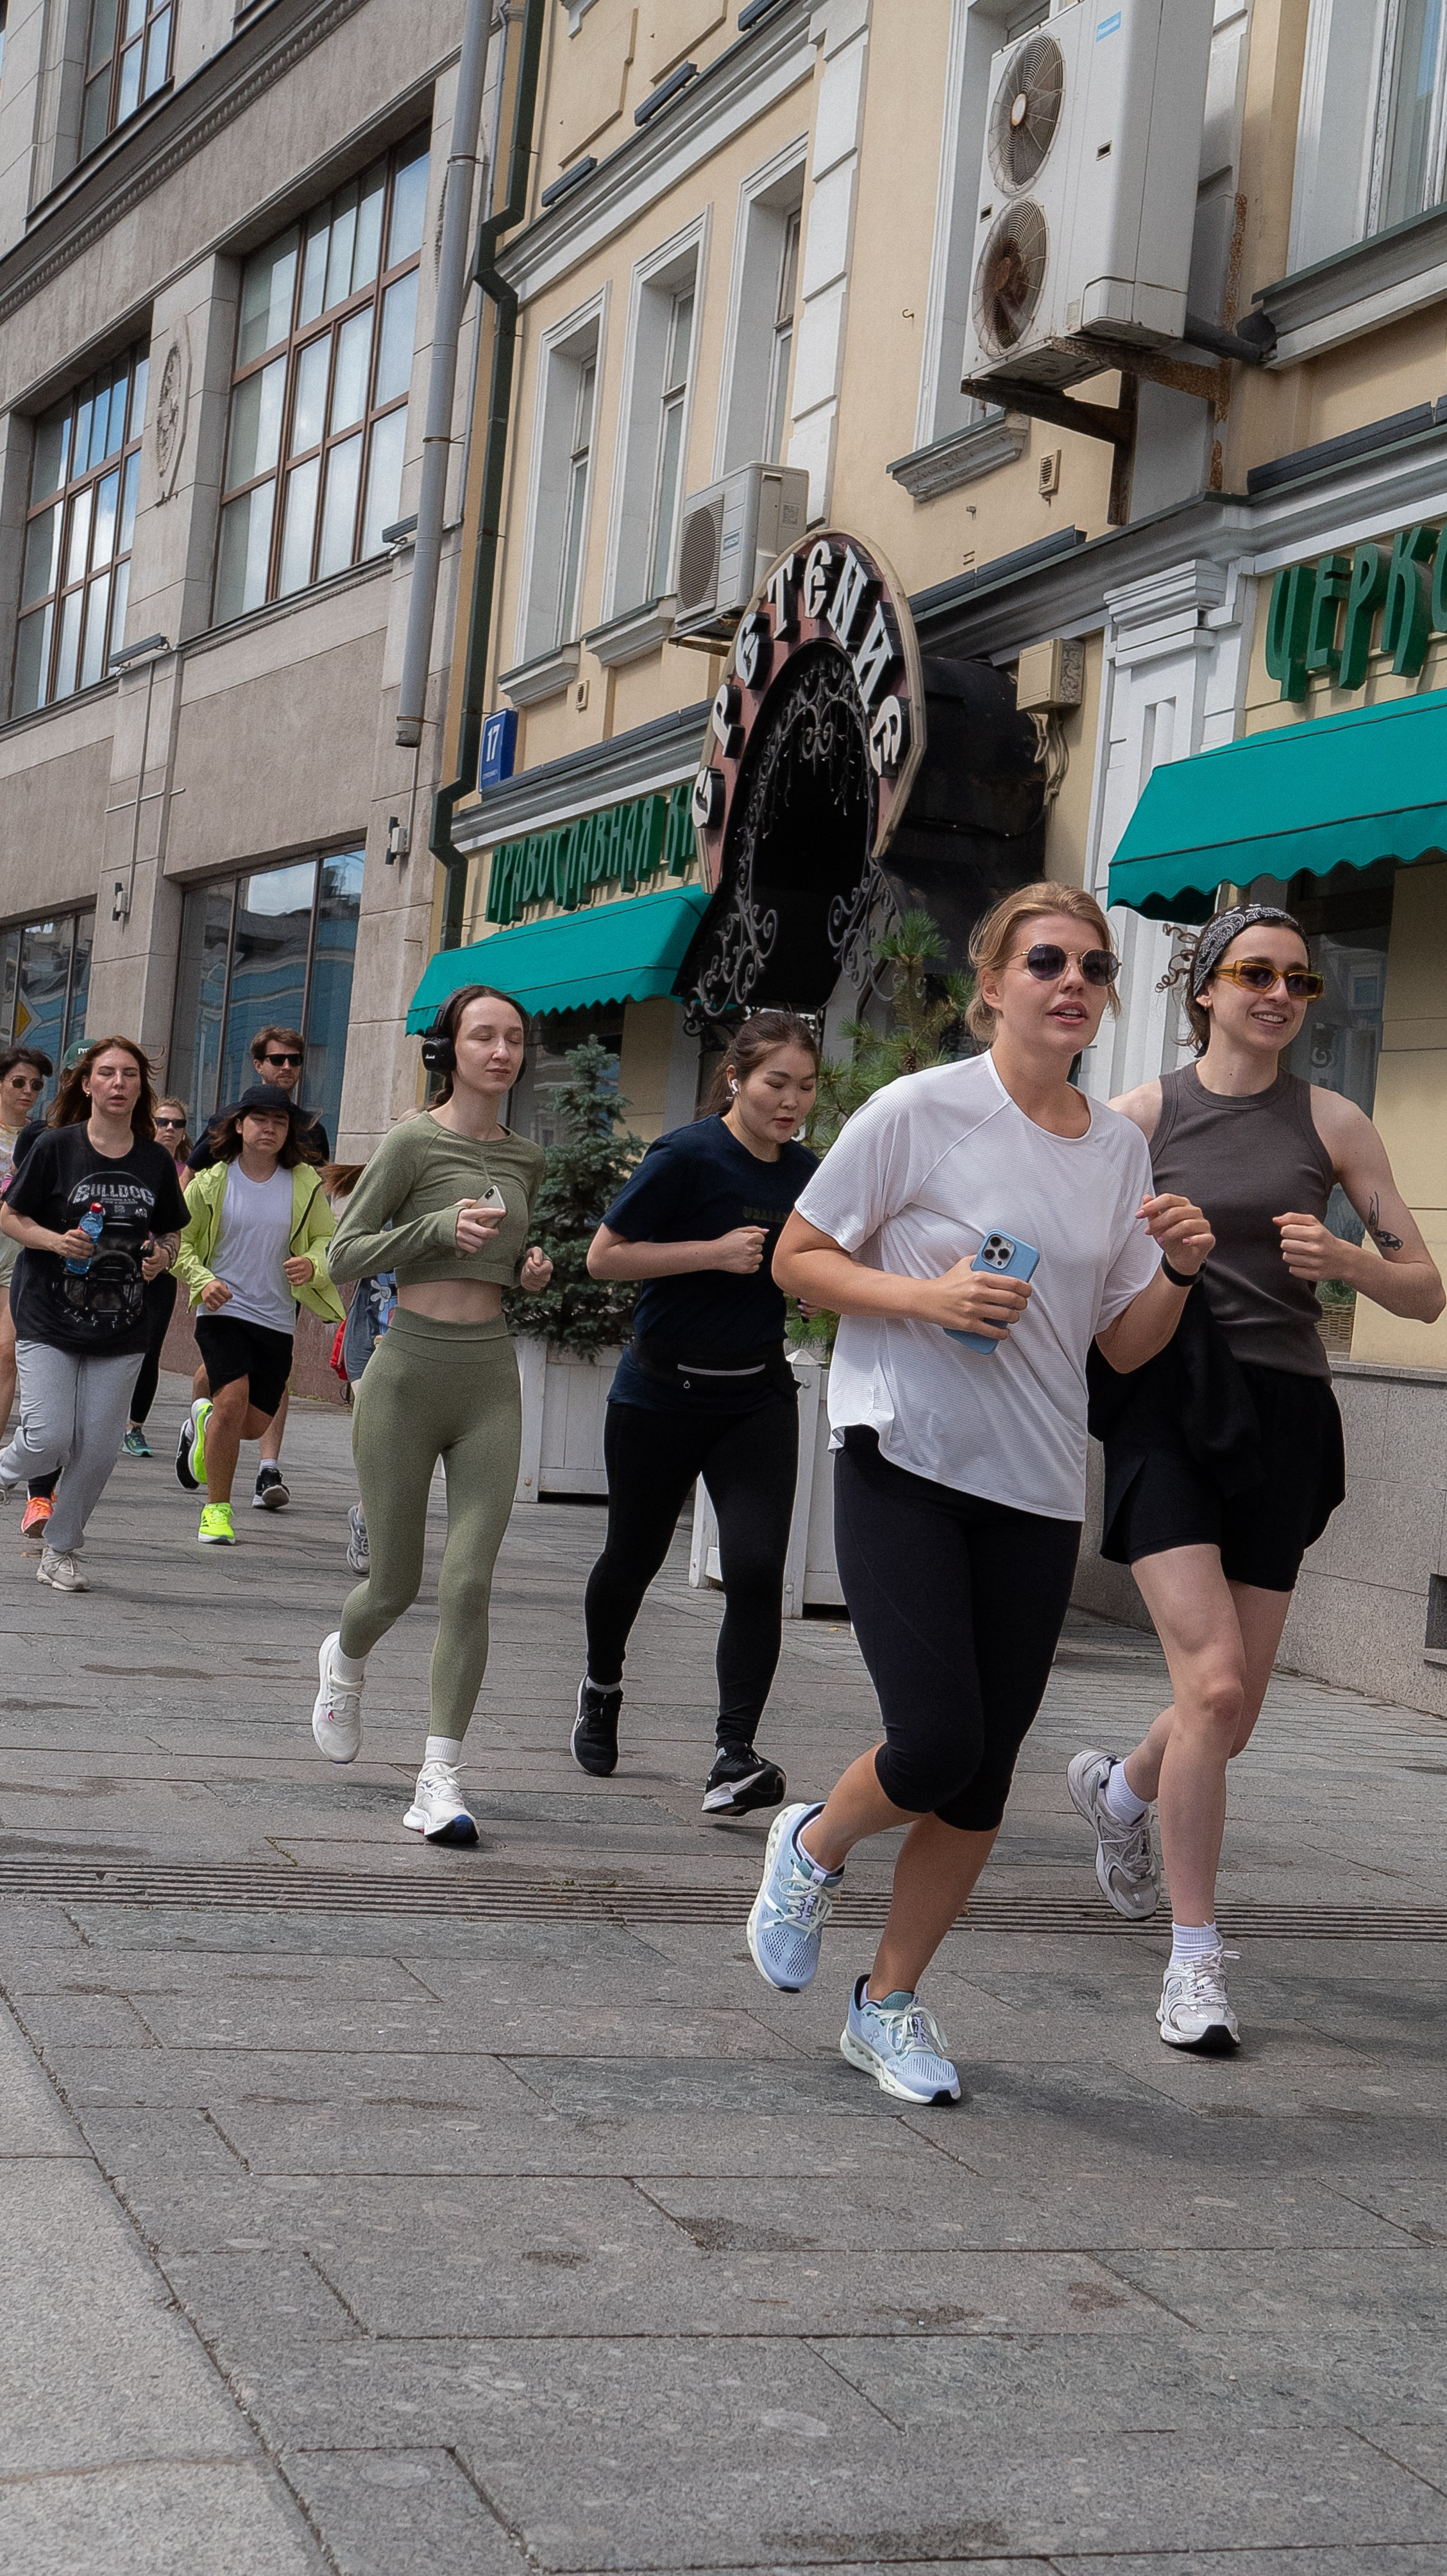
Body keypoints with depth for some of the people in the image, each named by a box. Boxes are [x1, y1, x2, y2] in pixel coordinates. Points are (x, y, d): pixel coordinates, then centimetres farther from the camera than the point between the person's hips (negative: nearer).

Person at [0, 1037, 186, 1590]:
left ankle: (61, 1551, 19)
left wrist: (162, 1256, -6)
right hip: (48, 1317, -3)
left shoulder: (156, 1161, 5)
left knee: (99, 1448, 1)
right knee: (50, 1438, -11)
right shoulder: (55, 1147, -5)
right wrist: (57, 1241, -18)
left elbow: (171, 1233, 16)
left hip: (121, 1328, 3)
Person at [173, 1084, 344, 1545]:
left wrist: (313, 1266, -16)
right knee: (233, 1399, -22)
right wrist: (203, 1281, -14)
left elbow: (327, 1240, 7)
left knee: (254, 1425, 4)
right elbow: (179, 1243, 5)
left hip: (277, 1318, 3)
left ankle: (204, 1417, 42)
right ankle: (217, 1507, -4)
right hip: (223, 1310, -3)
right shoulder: (211, 1182, -2)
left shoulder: (305, 1183, 1)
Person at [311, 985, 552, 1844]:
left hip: (492, 1383, 4)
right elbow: (343, 1255, -6)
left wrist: (530, 1270, 5)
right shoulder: (414, 1142, -6)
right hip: (410, 1371, -3)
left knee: (469, 1580, -9)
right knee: (396, 1585, 7)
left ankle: (441, 1778, -6)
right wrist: (440, 1226, -19)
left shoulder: (526, 1157, 11)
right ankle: (345, 1659, 43)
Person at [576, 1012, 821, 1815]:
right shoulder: (687, 1157, -13)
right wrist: (715, 1252, -21)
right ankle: (602, 1688, 43)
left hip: (757, 1396, 3)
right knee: (633, 1557, 14)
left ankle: (735, 1757, -12)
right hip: (661, 1390, -3)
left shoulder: (807, 1174, 4)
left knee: (756, 1568, -13)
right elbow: (604, 1255, -13)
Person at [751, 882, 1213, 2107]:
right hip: (906, 1465, -5)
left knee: (984, 1776, 5)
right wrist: (927, 1295, -16)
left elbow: (1125, 1347, 13)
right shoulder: (920, 1111, -7)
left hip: (1038, 1494, 5)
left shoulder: (1121, 1147, 8)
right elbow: (797, 1259, -2)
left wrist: (1181, 1271, -6)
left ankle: (891, 2003, 24)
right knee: (937, 1744, -16)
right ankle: (812, 1846, 19)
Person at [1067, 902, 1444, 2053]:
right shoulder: (1140, 1115, 4)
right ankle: (1196, 1962, -7)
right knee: (1213, 1681, -18)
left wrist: (1347, 1260, -13)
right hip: (1167, 1406, -2)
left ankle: (1120, 1788, 43)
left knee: (1235, 1714, 8)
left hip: (1282, 1418, 3)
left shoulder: (1331, 1123, 7)